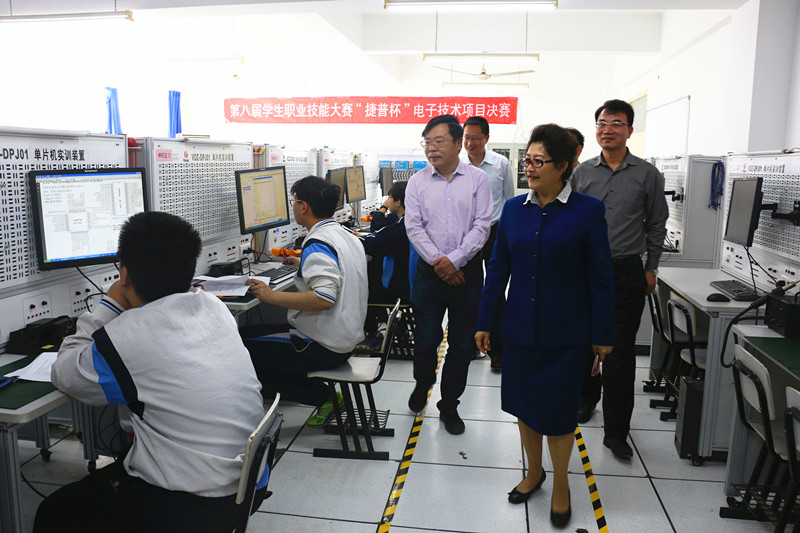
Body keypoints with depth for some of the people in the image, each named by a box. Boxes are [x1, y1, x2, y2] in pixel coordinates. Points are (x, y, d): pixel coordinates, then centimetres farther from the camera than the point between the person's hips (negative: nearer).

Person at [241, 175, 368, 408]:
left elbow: (323, 298, -31)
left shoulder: (317, 244, -19)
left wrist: (272, 296, -22)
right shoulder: (346, 235, 10)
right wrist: (306, 265, 34)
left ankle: (320, 396, -7)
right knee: (254, 331, 18)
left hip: (323, 347, -10)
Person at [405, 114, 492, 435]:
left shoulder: (477, 179, 0)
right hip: (430, 272, 1)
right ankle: (422, 384, 36)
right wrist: (437, 260, -12)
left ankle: (449, 406, 25)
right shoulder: (418, 181, 4)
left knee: (462, 345, 7)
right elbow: (414, 227, -1)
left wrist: (454, 260, -14)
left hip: (467, 271, 0)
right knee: (425, 339, 4)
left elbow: (481, 226, -5)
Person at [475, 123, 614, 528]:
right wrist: (484, 323, 6)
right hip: (520, 328, 4)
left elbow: (600, 278, -5)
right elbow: (498, 268, 7)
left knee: (557, 414, 7)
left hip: (565, 334, -4)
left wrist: (603, 335, -4)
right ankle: (533, 472, 40)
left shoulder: (588, 211, -8)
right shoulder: (514, 208, 3)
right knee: (523, 405, 15)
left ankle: (560, 487, 32)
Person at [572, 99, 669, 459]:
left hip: (626, 272, -2)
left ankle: (616, 431, 9)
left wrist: (651, 269, 7)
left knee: (621, 353, -1)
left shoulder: (647, 175, 2)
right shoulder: (581, 173, 5)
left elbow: (656, 226, 8)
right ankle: (587, 398, 38)